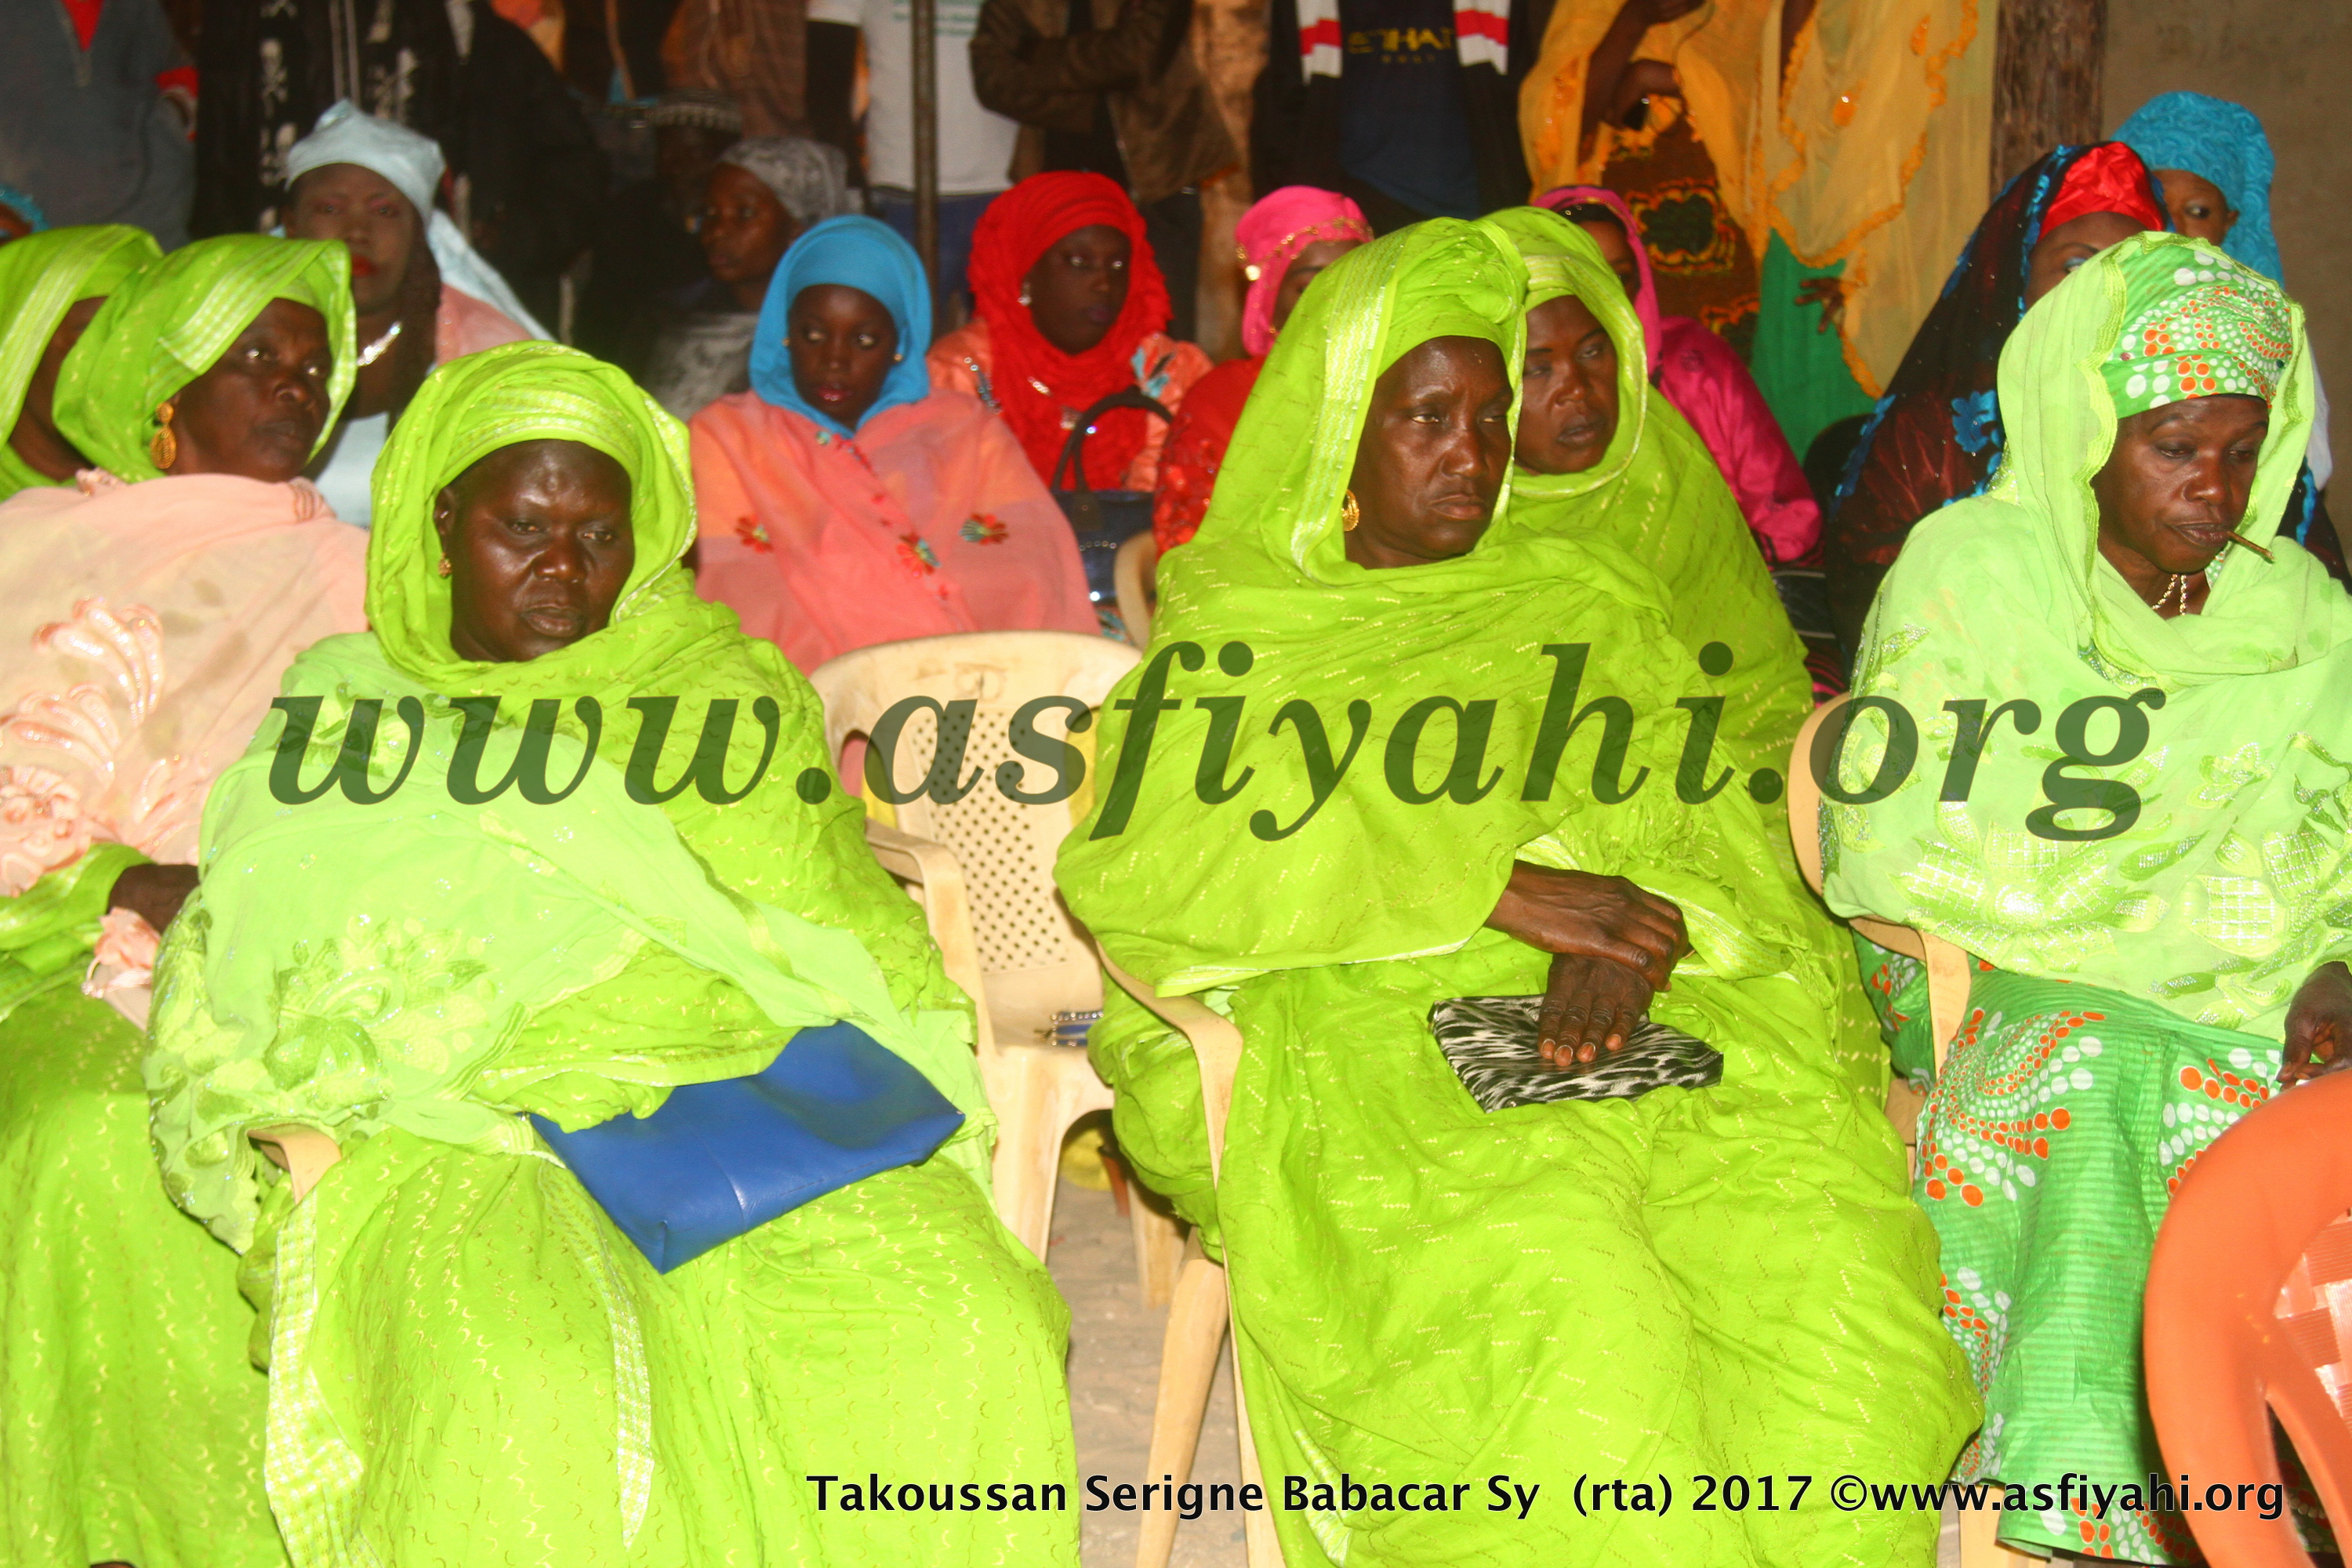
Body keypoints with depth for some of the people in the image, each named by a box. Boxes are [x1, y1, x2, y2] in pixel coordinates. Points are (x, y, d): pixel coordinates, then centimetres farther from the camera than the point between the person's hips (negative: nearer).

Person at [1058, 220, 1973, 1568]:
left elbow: (1710, 816, 12)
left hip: (1614, 1009, 3)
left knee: (1830, 1226, -26)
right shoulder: (1231, 621, 12)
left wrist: (1642, 920, -15)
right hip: (1346, 1021, -3)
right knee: (1553, 1277, -33)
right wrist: (1493, 886, -13)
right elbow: (1128, 860, -5)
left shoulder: (1586, 598, 23)